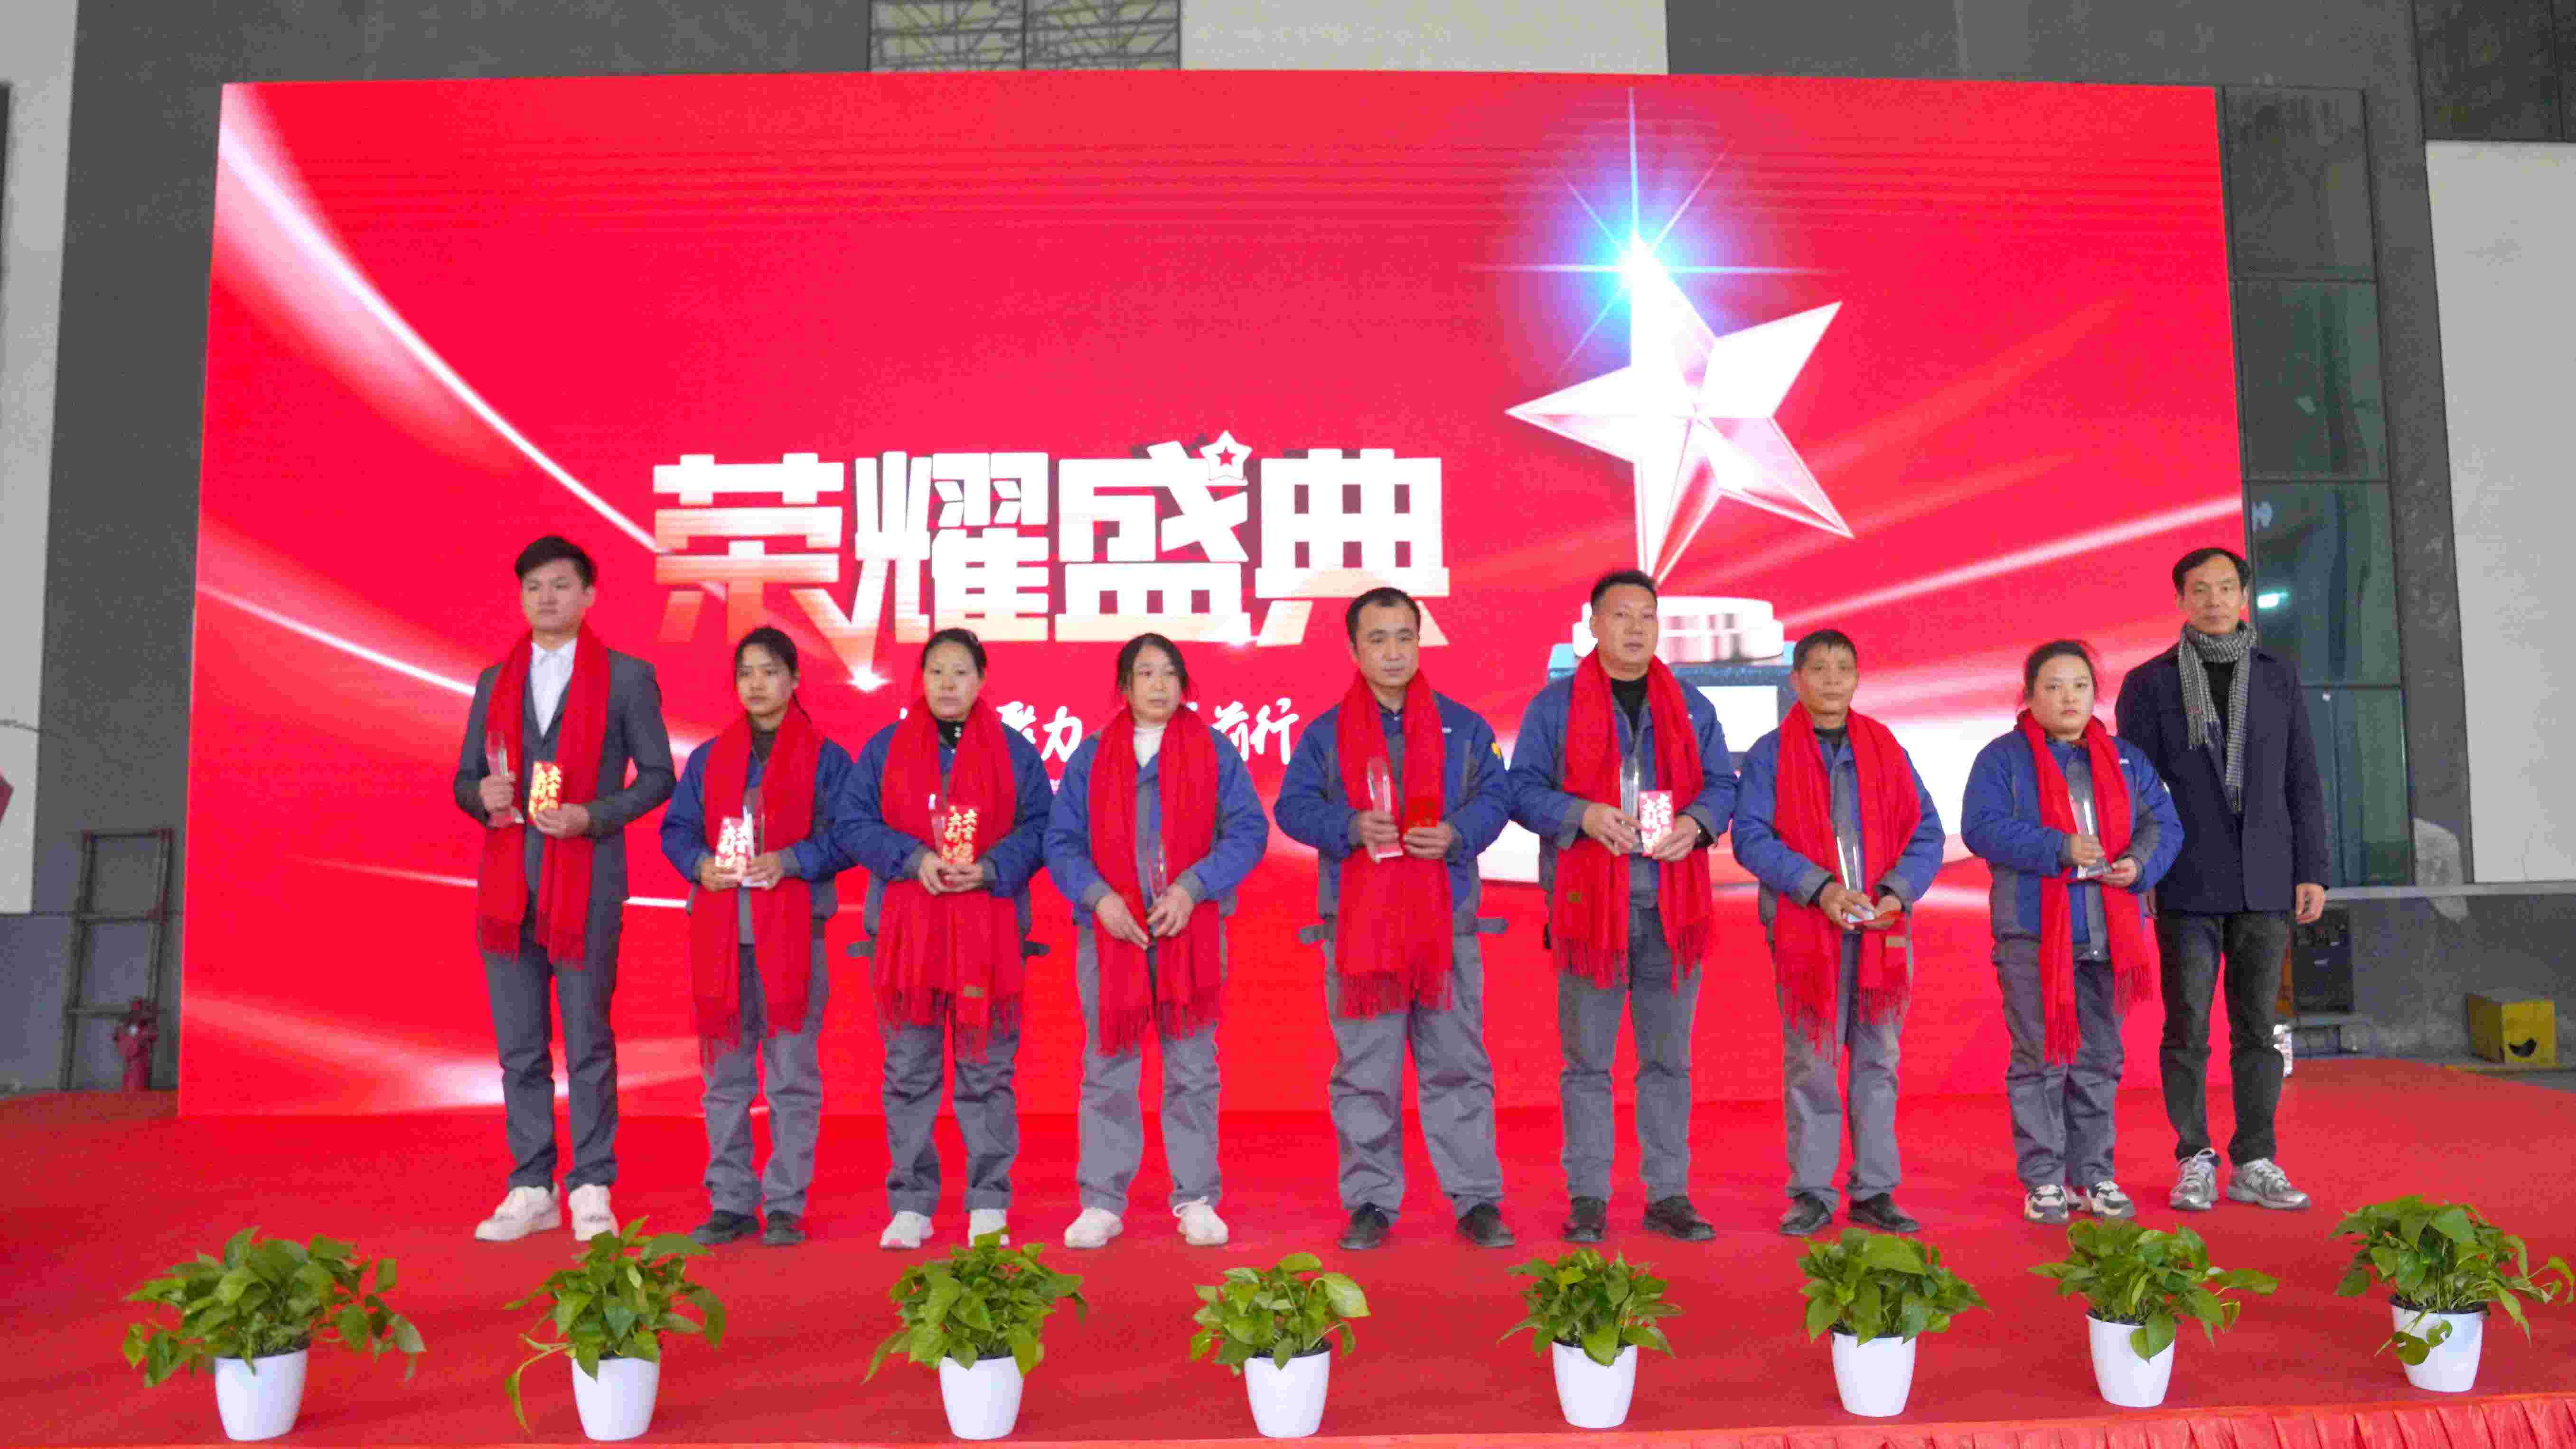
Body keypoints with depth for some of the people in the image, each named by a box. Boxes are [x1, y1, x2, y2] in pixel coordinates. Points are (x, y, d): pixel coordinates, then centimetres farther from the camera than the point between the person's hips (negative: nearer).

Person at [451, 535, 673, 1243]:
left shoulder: (627, 677, 3)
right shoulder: (494, 682, 16)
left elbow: (657, 775, 1)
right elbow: (464, 778, 18)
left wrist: (591, 817, -13)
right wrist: (483, 797, -6)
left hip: (586, 882, -4)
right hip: (506, 884, 4)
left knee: (588, 1044, -2)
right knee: (519, 1046, 8)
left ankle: (591, 1190, 6)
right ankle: (530, 1190, 16)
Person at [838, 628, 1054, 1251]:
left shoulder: (1014, 751, 7)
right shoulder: (886, 748, 9)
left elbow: (1039, 828, 4)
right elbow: (856, 823, 4)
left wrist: (991, 868, -12)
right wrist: (914, 859, -11)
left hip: (989, 930, -1)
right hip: (906, 930, 1)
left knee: (986, 1071, 4)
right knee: (908, 1073, 5)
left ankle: (989, 1205, 13)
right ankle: (910, 1205, 14)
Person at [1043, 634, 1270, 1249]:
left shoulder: (1213, 751, 6)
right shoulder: (1091, 757, 9)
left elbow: (1248, 830, -1)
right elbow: (1062, 840, 5)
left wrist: (1192, 888, -14)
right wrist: (1098, 897, -12)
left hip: (1190, 929, 0)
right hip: (1110, 930, 1)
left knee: (1192, 1069, 4)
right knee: (1108, 1070, 3)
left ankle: (1195, 1200, 13)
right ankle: (1102, 1203, 10)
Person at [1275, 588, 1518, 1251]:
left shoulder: (1464, 727, 10)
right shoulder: (1325, 733, 7)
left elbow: (1494, 798, 7)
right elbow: (1294, 806, 2)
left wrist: (1455, 833, -13)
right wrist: (1352, 827, -15)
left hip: (1446, 921, 0)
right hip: (1357, 922, 0)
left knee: (1457, 1064, 5)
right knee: (1364, 1070, 5)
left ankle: (1477, 1200, 14)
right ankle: (1371, 1202, 15)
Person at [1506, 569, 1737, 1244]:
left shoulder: (1692, 707, 13)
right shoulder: (1555, 705, 3)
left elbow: (1722, 783, 14)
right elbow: (1523, 788, 0)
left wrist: (1697, 822, -7)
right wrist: (1584, 815, -16)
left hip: (1672, 902, 3)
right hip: (1588, 899, -3)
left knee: (1669, 1057, 9)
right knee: (1587, 1059, 3)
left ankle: (1669, 1194, 18)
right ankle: (1587, 1199, 12)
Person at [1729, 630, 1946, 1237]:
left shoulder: (1888, 750, 12)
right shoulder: (1770, 755, 2)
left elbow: (1926, 832, 9)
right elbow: (1751, 837, -7)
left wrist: (1899, 892, -9)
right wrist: (1818, 888, -17)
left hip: (1881, 930, 3)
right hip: (1805, 931, -3)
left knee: (1878, 1061, 8)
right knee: (1809, 1063, 1)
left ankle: (1875, 1191, 18)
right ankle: (1811, 1192, 11)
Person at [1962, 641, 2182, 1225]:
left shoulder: (2125, 759, 14)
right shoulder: (2002, 758, -1)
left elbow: (2164, 823, 11)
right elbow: (1982, 828, -13)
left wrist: (2140, 863, -11)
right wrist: (2061, 849, -21)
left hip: (2107, 934, 5)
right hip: (2033, 935, -4)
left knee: (2099, 1058, 11)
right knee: (2041, 1059, 0)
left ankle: (2094, 1175, 21)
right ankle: (2043, 1182, 8)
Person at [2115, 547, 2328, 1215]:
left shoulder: (2279, 676, 9)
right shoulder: (2150, 683, 2)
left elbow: (2302, 781, 8)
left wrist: (2312, 871, 2)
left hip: (2265, 883, 2)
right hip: (2188, 885, -2)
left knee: (2257, 1028, 5)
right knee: (2187, 1028, 0)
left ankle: (2256, 1165, 13)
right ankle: (2194, 1164, 11)